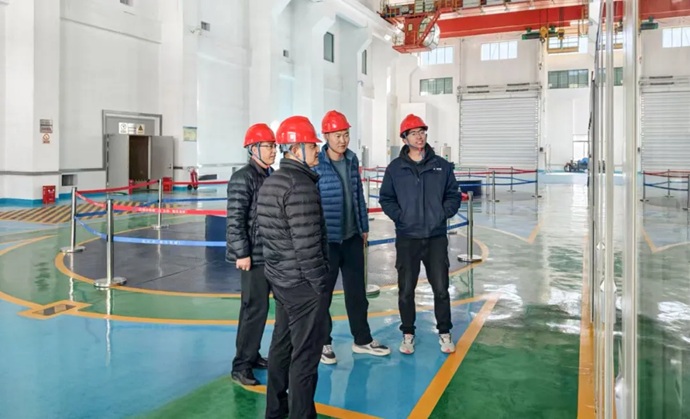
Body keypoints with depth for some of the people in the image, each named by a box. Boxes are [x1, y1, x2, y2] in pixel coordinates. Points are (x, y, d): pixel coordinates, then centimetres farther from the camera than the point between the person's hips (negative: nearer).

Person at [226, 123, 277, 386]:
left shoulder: (271, 176, 10)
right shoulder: (243, 178, -14)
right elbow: (235, 220, -17)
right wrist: (242, 253, -18)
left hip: (270, 253, 8)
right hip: (253, 255, -8)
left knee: (258, 307, 16)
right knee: (255, 308, -6)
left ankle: (252, 355, 29)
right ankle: (241, 365, 6)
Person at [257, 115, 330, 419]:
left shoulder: (271, 181, 10)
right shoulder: (300, 185, -21)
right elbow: (307, 243, -24)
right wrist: (320, 282, -15)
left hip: (280, 278, 10)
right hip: (303, 283, -10)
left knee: (282, 344, 21)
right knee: (306, 354, 1)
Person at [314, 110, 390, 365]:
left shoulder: (352, 159, 4)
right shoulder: (315, 164, -14)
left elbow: (359, 194, 11)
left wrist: (364, 227, 13)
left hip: (352, 238, 6)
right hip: (326, 239, -6)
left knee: (357, 291, 15)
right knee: (323, 293, 8)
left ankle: (362, 340, 30)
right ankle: (323, 343, 25)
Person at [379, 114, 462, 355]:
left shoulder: (441, 165, 2)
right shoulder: (395, 168, 0)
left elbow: (453, 195, 7)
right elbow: (385, 198, 5)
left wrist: (443, 214, -6)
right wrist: (399, 216, -8)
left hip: (436, 237, 1)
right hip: (407, 238, 0)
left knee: (441, 288, 6)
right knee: (406, 290, 7)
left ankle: (444, 333, 25)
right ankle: (408, 333, 24)